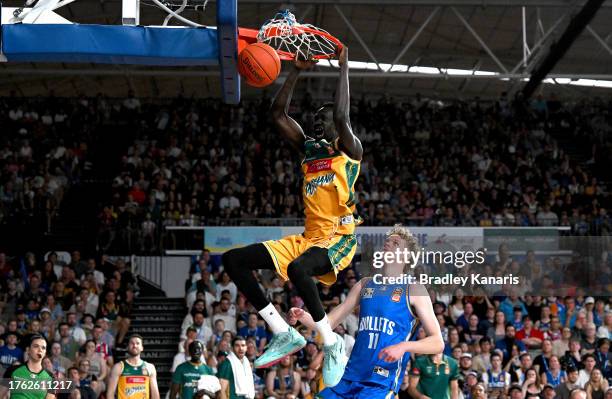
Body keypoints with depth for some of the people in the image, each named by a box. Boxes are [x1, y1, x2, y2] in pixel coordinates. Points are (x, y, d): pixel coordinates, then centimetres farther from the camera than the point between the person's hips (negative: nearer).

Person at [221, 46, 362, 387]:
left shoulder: (350, 150, 0)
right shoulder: (309, 149, 19)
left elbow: (342, 118, -20)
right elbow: (279, 114, 15)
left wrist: (344, 67, -13)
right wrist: (297, 71, 13)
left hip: (339, 238, -8)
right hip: (308, 238, 8)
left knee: (297, 269, -40)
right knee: (233, 259, -3)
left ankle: (332, 344, -22)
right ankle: (285, 334, -4)